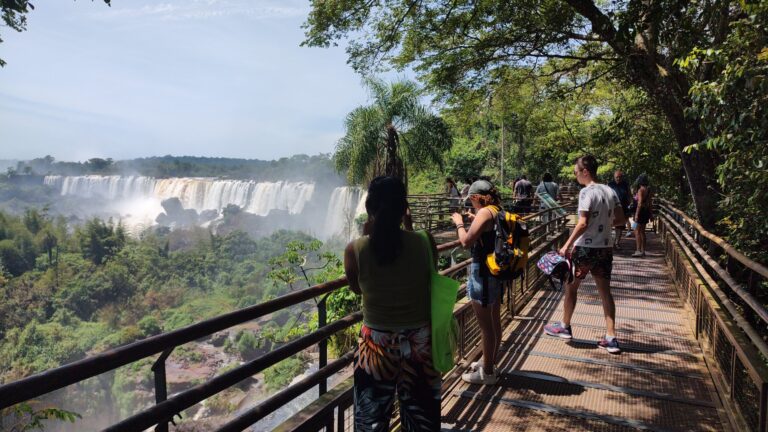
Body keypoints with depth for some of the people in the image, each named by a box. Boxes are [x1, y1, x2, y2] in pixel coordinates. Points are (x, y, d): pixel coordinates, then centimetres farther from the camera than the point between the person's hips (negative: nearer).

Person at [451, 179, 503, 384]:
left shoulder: (485, 212, -18)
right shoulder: (500, 212, 8)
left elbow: (466, 242, -21)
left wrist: (459, 223, -6)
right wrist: (476, 222, 15)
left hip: (483, 273, -9)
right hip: (498, 271, 10)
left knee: (486, 326, 2)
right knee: (495, 322, 20)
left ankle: (487, 372, 14)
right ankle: (490, 362, 36)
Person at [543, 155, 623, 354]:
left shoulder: (587, 192, -15)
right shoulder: (610, 191, 7)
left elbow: (583, 223, -21)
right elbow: (621, 219, 9)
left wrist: (567, 245, -17)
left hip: (585, 248, -7)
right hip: (605, 248, 7)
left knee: (570, 286, 12)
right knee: (605, 291, 9)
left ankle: (564, 326, 27)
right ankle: (611, 338, 9)